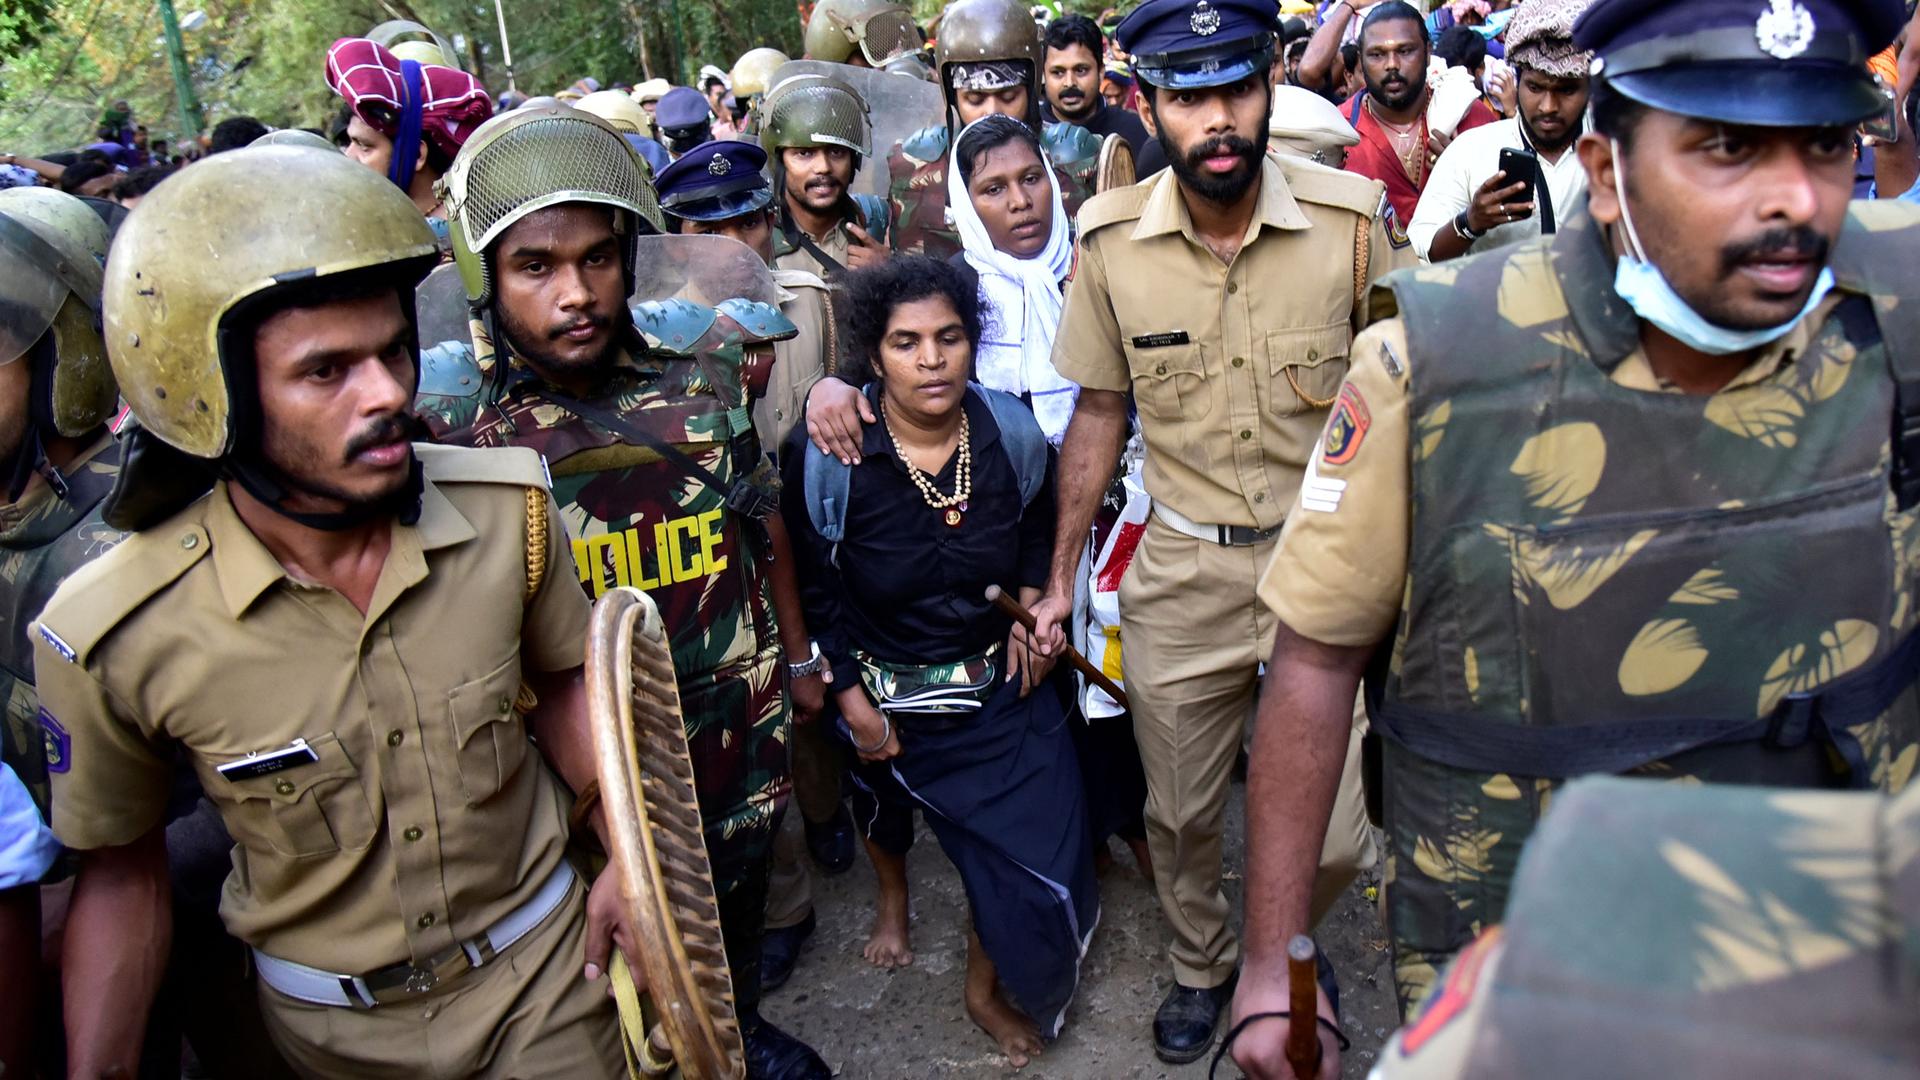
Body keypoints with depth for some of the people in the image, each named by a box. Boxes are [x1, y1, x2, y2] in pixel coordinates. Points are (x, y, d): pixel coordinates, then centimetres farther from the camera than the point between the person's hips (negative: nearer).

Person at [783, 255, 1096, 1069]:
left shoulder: (1012, 432, -14)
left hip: (999, 676, 2)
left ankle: (989, 987, 26)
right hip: (887, 691, -2)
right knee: (884, 797, 26)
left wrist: (1031, 604, -4)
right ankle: (892, 896, 64)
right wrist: (850, 696, -11)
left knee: (1041, 838, -3)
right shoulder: (827, 457, -23)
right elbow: (813, 587, -13)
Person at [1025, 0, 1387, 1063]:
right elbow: (1100, 411, 5)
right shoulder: (1111, 238, -7)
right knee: (1179, 815, 16)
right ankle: (1202, 963, 47)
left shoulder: (1349, 218, -11)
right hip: (1181, 572, 2)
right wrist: (1060, 577, 7)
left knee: (1337, 832, 3)